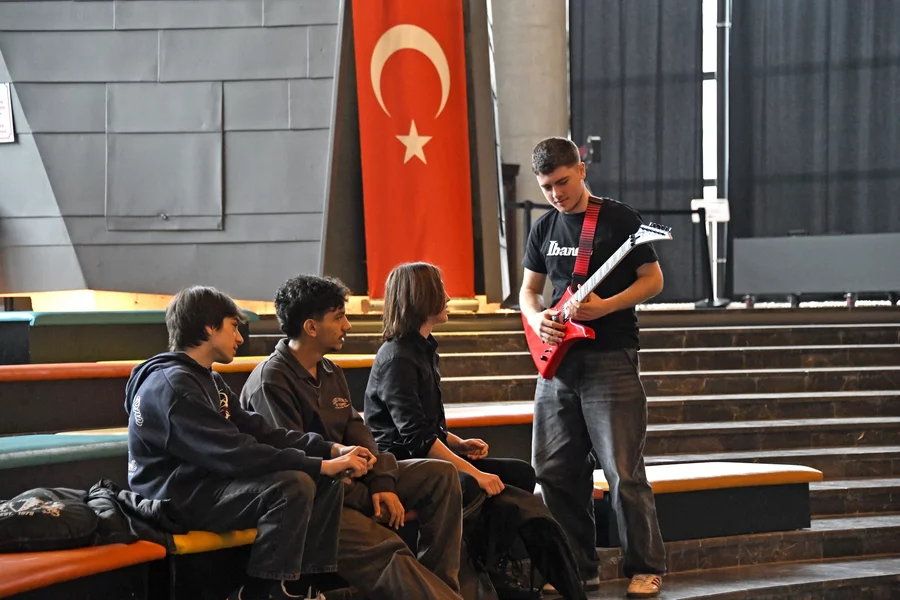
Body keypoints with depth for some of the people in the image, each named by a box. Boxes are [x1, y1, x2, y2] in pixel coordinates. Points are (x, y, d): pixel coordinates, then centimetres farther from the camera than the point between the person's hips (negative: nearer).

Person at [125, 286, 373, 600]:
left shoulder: (208, 379, 14)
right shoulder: (173, 385, -19)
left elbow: (261, 432, 9)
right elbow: (236, 454, -26)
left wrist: (332, 450, -4)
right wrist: (322, 465, -24)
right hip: (178, 497, -10)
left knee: (327, 482, 1)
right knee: (292, 485, -28)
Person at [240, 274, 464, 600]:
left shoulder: (331, 373, 14)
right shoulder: (270, 381, -13)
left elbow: (356, 432, 10)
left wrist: (382, 483, -8)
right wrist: (364, 498, -14)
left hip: (346, 478, 9)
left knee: (440, 475, -3)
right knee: (387, 552, -31)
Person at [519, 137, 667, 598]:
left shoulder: (620, 220, -3)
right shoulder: (544, 229, 13)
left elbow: (653, 280, -3)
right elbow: (528, 289, 20)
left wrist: (606, 307, -17)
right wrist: (536, 320, -2)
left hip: (611, 358, -6)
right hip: (559, 360, 6)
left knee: (624, 473, -8)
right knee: (555, 470, 6)